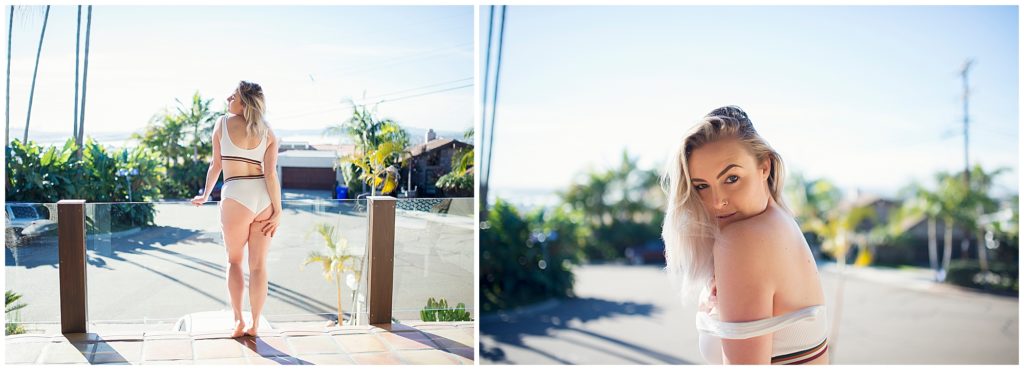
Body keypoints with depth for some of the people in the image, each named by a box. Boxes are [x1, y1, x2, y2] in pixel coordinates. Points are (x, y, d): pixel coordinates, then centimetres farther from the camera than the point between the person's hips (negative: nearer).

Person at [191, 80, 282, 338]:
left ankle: (238, 320, 8)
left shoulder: (223, 123, 4)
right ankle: (255, 324, 14)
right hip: (265, 198, 2)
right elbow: (270, 174, -4)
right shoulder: (268, 133, 6)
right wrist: (278, 212, -4)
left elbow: (216, 165, 11)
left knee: (234, 260, 16)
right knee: (259, 264, 8)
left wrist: (205, 195, 26)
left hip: (236, 196, -2)